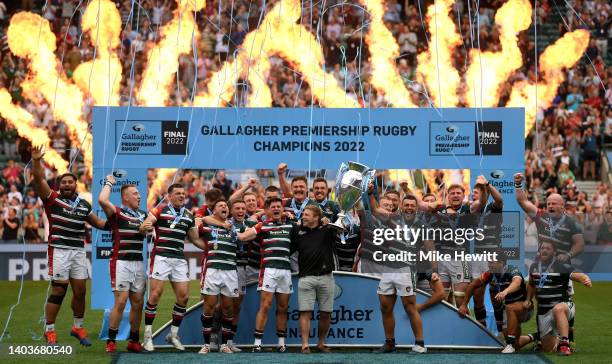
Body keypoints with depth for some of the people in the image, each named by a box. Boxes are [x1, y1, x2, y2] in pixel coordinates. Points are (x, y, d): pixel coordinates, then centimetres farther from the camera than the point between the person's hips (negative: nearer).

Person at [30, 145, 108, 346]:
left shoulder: (84, 205, 13)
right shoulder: (53, 199, -1)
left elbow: (98, 223, 26)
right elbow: (39, 179, -14)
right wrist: (36, 161, -29)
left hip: (79, 251, 5)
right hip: (59, 251, -5)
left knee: (80, 291, 7)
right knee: (58, 291, -5)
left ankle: (78, 327, 23)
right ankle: (49, 331, 4)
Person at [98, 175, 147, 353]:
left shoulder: (143, 215, 16)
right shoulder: (117, 212, -4)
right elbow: (102, 200, -21)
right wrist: (109, 183, -6)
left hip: (138, 263, 6)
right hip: (121, 263, -6)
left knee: (138, 303, 8)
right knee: (121, 302, -10)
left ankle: (134, 340, 18)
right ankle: (111, 341, -1)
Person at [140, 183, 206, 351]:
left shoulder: (189, 216, 15)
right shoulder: (160, 210, -1)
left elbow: (195, 239, 21)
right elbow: (143, 227, -9)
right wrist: (145, 227, -32)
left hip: (179, 260, 5)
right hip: (161, 257, -5)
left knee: (183, 296, 1)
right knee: (155, 294, -8)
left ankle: (173, 334, 16)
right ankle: (148, 335, 1)